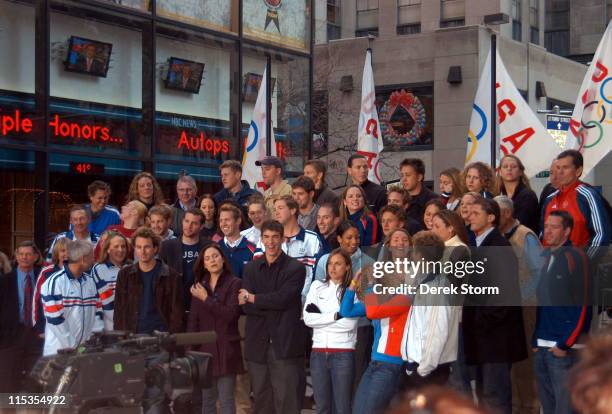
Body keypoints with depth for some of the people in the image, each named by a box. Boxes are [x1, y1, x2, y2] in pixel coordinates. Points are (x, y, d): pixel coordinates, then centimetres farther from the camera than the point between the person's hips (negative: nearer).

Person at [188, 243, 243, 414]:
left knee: (226, 400, -3)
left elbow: (230, 314, -15)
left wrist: (206, 299, -11)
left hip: (225, 350, -5)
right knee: (207, 399, 8)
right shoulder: (200, 286, 13)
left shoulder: (234, 284, -3)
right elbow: (193, 320, 11)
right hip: (204, 348, 5)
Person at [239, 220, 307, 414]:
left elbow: (283, 298, -14)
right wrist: (273, 305, -11)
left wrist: (252, 298, -4)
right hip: (258, 345, 4)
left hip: (285, 345, -4)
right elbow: (246, 307, 0)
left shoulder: (296, 268, 0)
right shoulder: (251, 268, 12)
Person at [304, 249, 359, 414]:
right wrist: (335, 316, -9)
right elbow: (307, 319, -2)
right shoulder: (317, 286, 9)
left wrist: (320, 316, -7)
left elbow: (349, 323, -12)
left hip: (343, 354, -3)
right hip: (318, 353, 3)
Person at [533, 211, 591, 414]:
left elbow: (583, 304, -13)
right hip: (540, 347, 7)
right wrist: (535, 340, 12)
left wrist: (565, 344, -14)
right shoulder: (543, 257, 12)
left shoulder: (574, 257, -10)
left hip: (564, 347, -7)